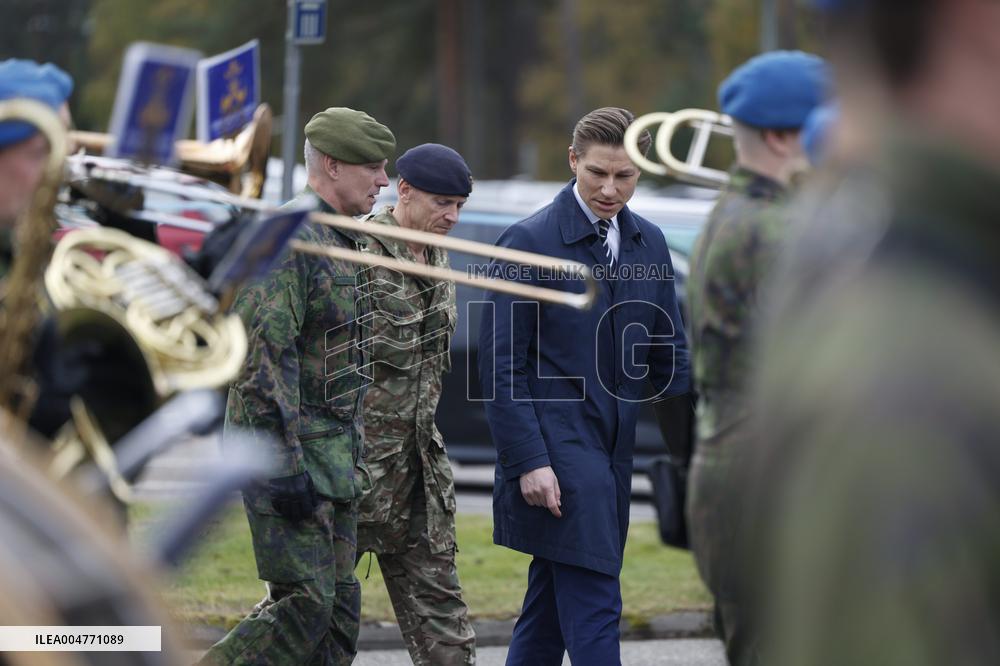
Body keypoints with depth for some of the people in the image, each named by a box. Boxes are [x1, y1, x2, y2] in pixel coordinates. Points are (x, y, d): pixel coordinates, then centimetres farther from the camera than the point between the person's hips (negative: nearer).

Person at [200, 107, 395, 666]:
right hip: (291, 453, -10)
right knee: (305, 603, -13)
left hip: (333, 453, 10)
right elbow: (264, 356, -22)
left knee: (339, 608, 7)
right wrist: (286, 466, -25)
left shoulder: (337, 242, 17)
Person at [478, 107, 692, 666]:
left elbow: (670, 352, 16)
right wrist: (529, 461, -16)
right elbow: (501, 364, -10)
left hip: (615, 451, 7)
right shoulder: (530, 242, -8)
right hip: (556, 447, -7)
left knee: (552, 602, 12)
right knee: (593, 609, -12)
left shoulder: (650, 243, 11)